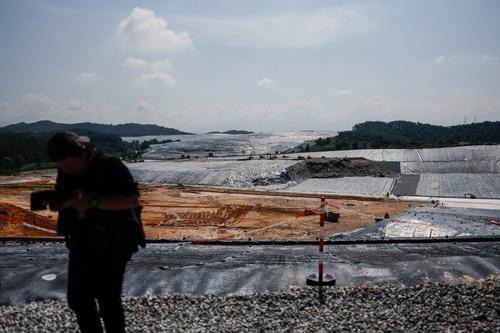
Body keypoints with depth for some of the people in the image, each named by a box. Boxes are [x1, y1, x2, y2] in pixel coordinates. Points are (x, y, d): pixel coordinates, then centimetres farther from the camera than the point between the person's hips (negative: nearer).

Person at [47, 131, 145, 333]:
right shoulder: (65, 174, 4)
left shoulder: (110, 166, -16)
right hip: (82, 243, 7)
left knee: (107, 298, -4)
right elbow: (61, 199, 16)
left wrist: (92, 202, -33)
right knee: (77, 299, 10)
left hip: (113, 243, -6)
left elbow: (132, 200, -25)